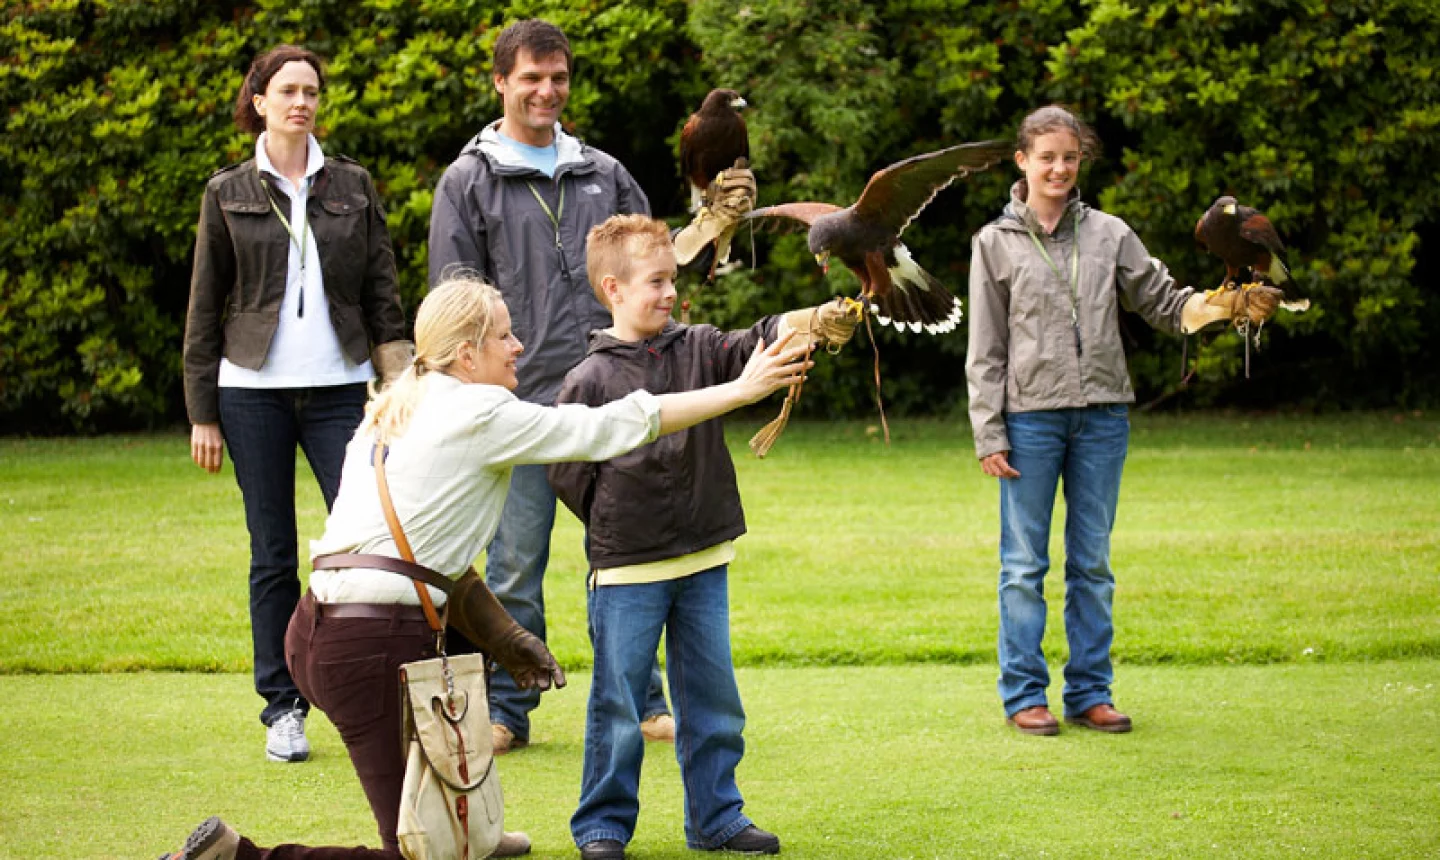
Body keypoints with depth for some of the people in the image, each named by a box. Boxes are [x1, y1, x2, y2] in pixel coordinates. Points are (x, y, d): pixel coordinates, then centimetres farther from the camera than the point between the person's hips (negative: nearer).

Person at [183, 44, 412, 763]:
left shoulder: (352, 187, 8)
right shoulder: (228, 194, 5)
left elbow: (383, 296, 9)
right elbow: (205, 308, 6)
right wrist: (201, 413, 2)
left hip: (339, 387, 1)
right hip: (253, 390, 0)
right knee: (273, 555, 3)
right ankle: (283, 709, 10)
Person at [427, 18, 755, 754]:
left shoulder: (605, 175, 14)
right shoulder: (469, 182, 3)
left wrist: (712, 224, -1)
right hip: (519, 409, -3)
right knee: (515, 564, 1)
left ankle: (641, 702, 16)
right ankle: (506, 711, 12)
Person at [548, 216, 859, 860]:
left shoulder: (697, 349, 5)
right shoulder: (589, 380, -7)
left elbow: (756, 344, -10)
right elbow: (568, 472, -3)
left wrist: (814, 322, -28)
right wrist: (618, 522, -3)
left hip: (702, 563, 4)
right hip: (626, 570, -4)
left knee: (712, 697, 10)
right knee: (618, 703, 1)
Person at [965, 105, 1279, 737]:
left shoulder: (1109, 235, 8)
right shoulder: (996, 244, 3)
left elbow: (1164, 302, 8)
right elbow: (985, 351, 3)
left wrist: (1221, 306, -12)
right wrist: (988, 435, -3)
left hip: (1102, 417, 2)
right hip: (1030, 418, -2)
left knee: (1093, 563, 7)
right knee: (1025, 563, 0)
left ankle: (1090, 692, 14)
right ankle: (1024, 695, 8)